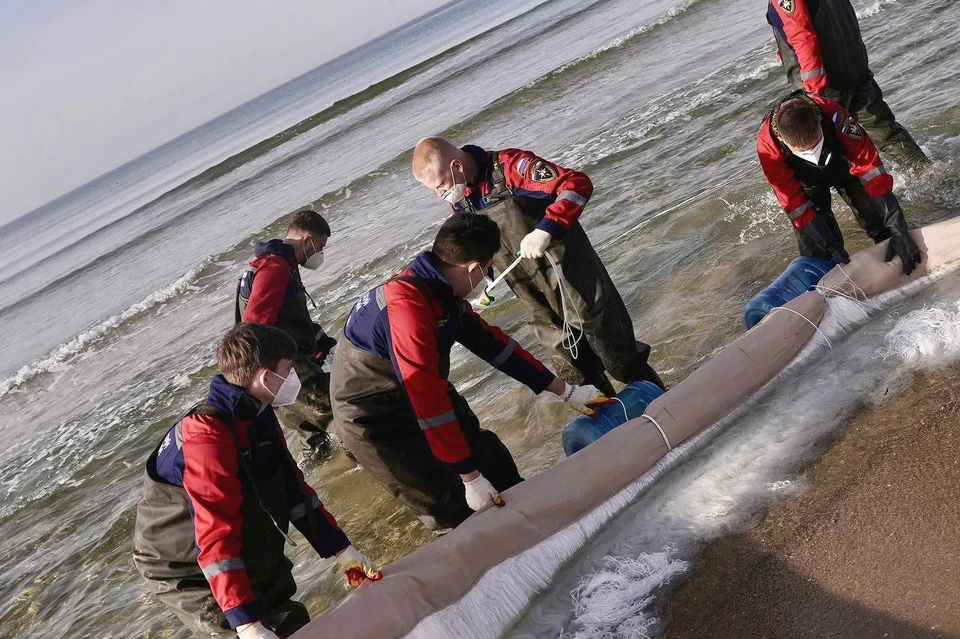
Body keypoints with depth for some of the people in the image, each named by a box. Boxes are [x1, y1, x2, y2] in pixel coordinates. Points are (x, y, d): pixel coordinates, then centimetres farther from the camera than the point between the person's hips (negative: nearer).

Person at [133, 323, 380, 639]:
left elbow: (292, 488, 3)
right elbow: (216, 537, -36)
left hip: (252, 559, 8)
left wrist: (341, 550, 0)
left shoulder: (258, 418, -1)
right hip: (189, 572, -8)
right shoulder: (207, 436, -31)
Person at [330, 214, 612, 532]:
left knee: (488, 456, 12)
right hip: (375, 420, -8)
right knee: (454, 510, -6)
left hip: (420, 394, 8)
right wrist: (471, 478, -30)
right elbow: (428, 399, -35)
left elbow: (491, 342, 2)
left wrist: (566, 391, 6)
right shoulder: (407, 305, -34)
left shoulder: (442, 291, -4)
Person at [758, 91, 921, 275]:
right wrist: (832, 246, -35)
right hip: (806, 181, -1)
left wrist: (898, 231, -40)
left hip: (842, 163, 1)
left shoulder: (833, 114, -42)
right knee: (816, 246, -14)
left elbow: (871, 169, -37)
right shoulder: (767, 145, -39)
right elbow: (795, 204, -30)